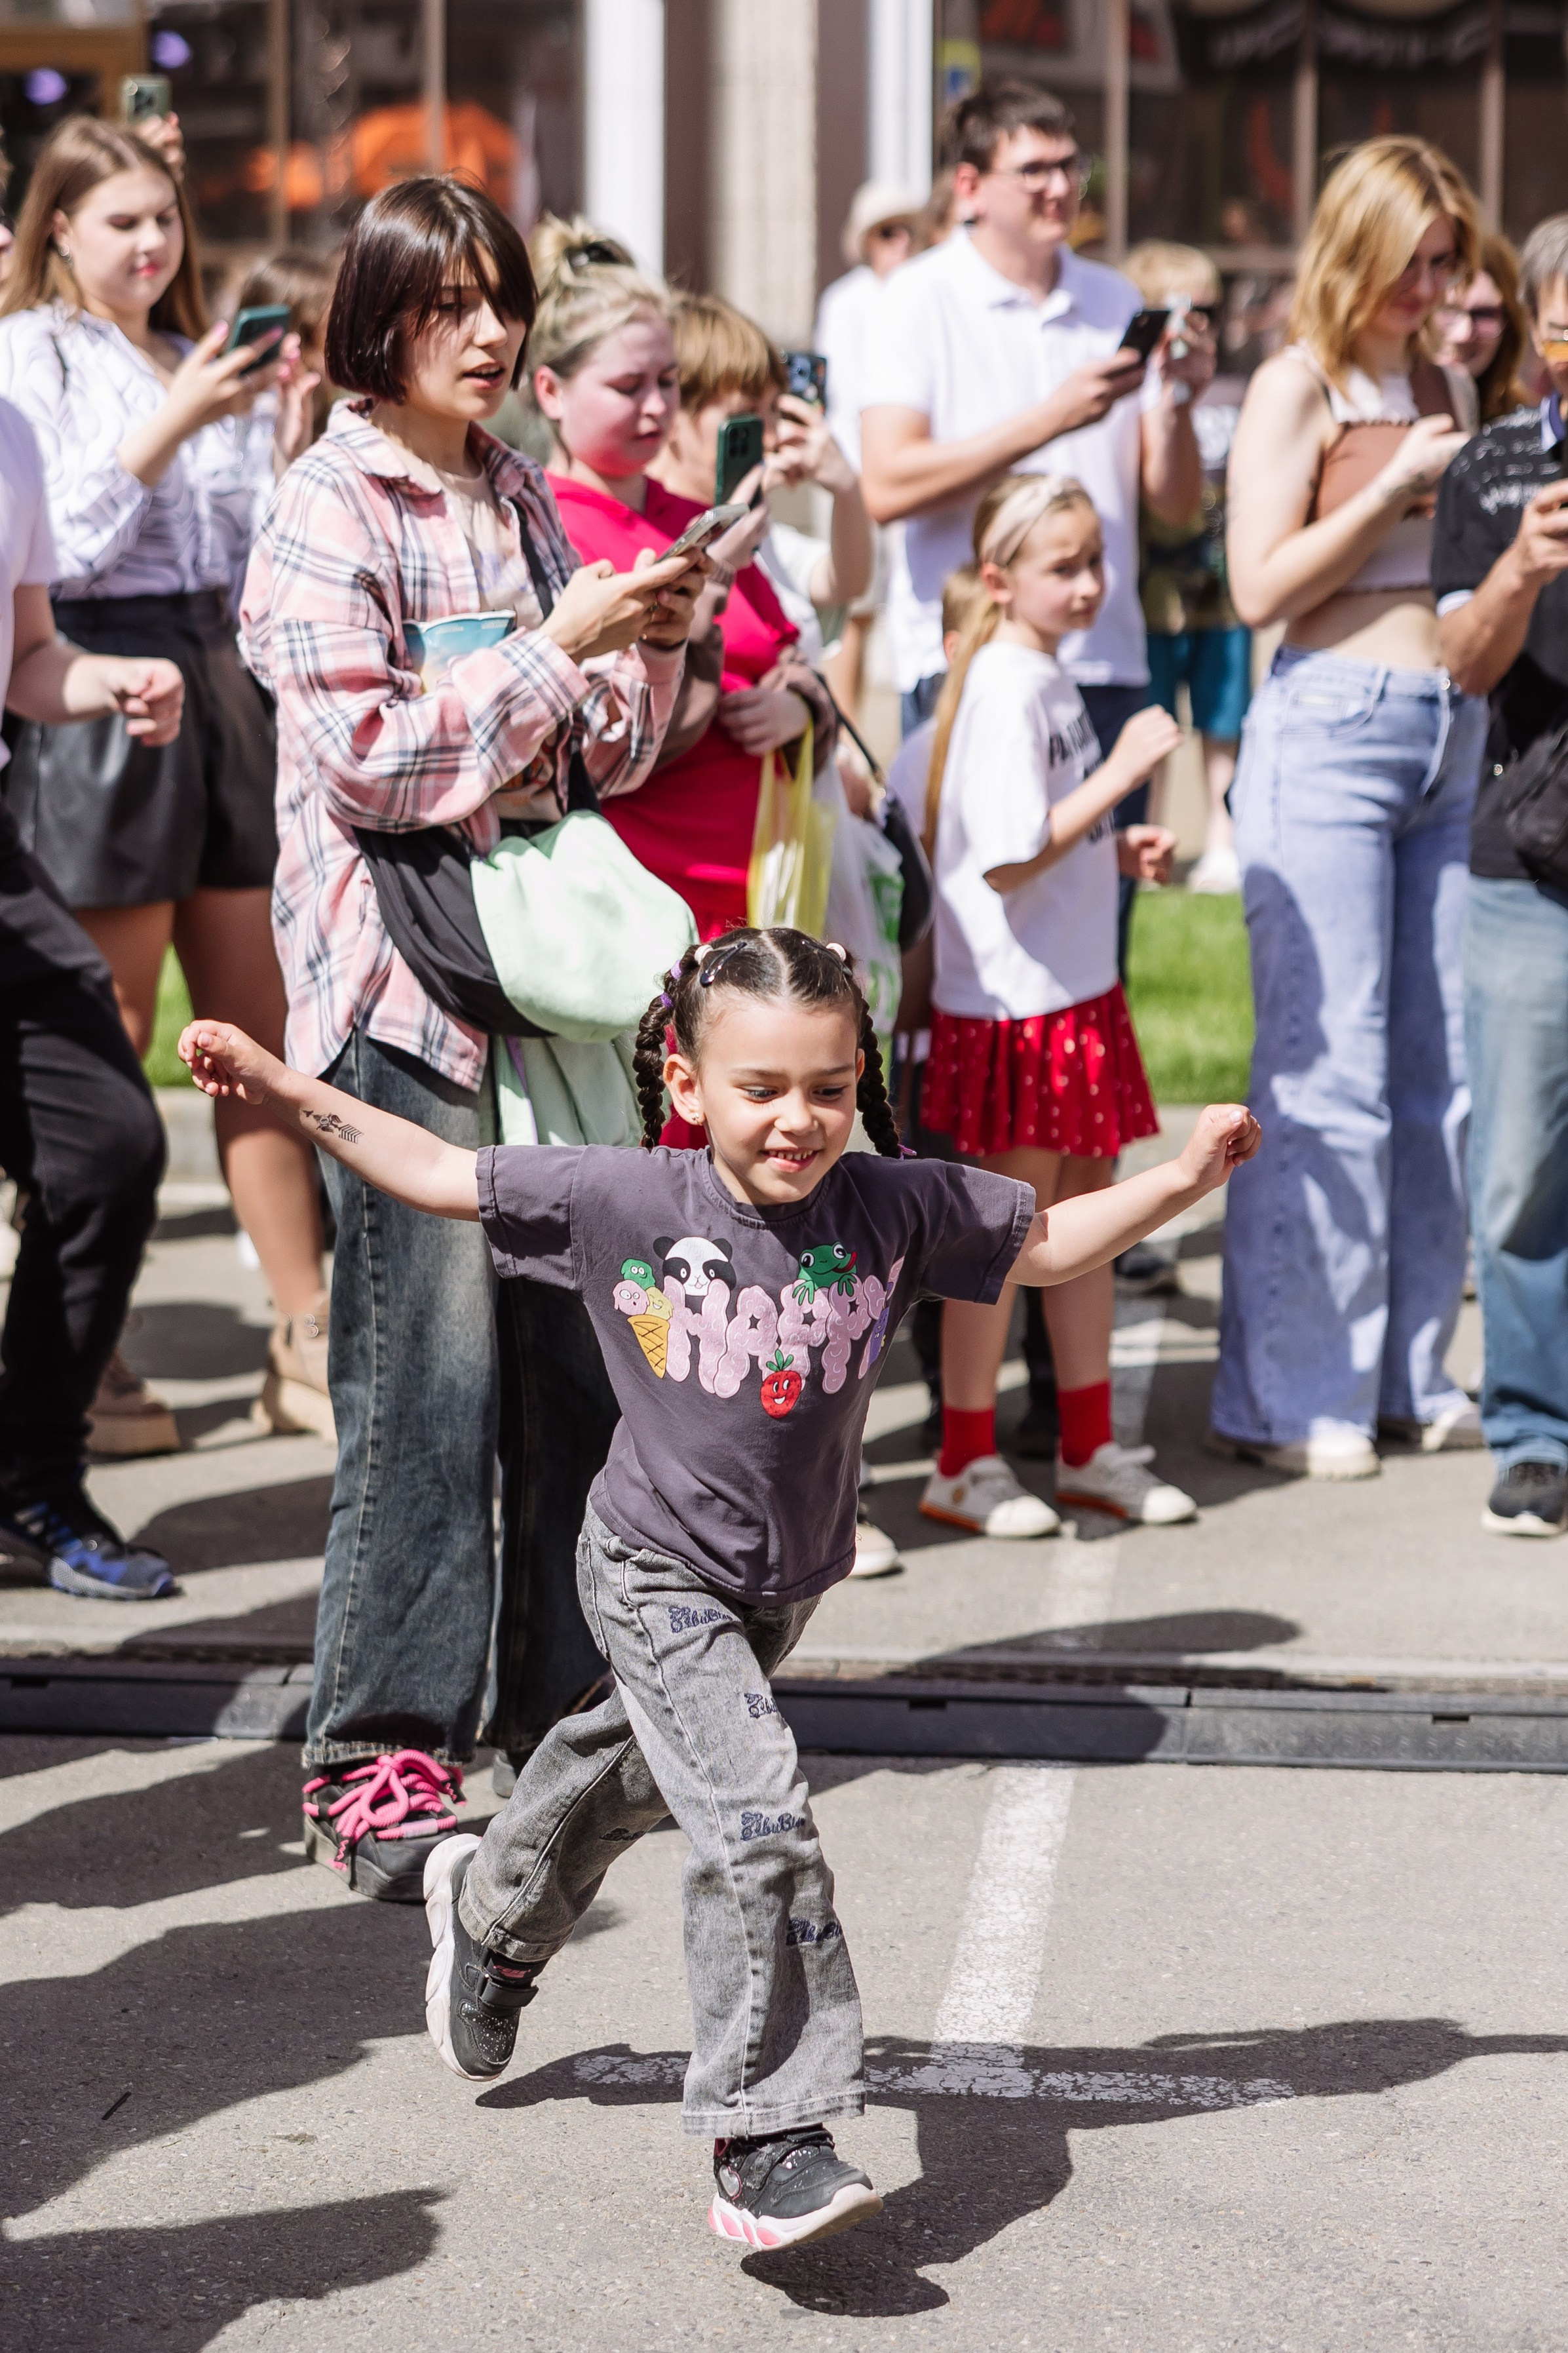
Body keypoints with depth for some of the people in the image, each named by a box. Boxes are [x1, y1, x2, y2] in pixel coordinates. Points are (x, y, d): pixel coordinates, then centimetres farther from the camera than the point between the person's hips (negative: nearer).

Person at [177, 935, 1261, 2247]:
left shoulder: (894, 1207, -14)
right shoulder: (623, 1202, -19)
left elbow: (1049, 1248, -2)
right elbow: (441, 1175, -9)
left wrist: (1183, 1180, -13)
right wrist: (282, 1088, -12)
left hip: (790, 1579, 5)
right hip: (659, 1578, -5)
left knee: (641, 1765, 27)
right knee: (760, 1824, -19)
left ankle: (494, 1913, 58)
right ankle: (770, 2146, -13)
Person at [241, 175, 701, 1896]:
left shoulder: (523, 499, 16)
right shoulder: (322, 511, -3)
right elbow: (368, 757, -14)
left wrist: (649, 655, -3)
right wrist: (557, 643, -15)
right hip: (399, 979, -6)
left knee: (583, 1356, 7)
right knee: (425, 1379, -7)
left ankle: (573, 1710, 20)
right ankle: (379, 1758, 1)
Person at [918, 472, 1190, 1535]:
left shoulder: (1050, 679, 12)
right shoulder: (1005, 688, -18)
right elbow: (1008, 857, -24)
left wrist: (1120, 849, 6)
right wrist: (1122, 772, -21)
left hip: (1077, 988, 9)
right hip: (1011, 1000, -9)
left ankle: (1091, 1446, 25)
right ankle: (964, 1463, 10)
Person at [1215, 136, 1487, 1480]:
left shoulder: (1449, 386, 16)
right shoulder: (1297, 388, -3)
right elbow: (1260, 587, -11)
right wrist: (1396, 484, -12)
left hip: (1455, 734, 7)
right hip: (1332, 727, -7)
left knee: (1439, 1069, 7)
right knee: (1328, 1075, -6)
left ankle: (1409, 1374, 17)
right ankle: (1292, 1396, 2)